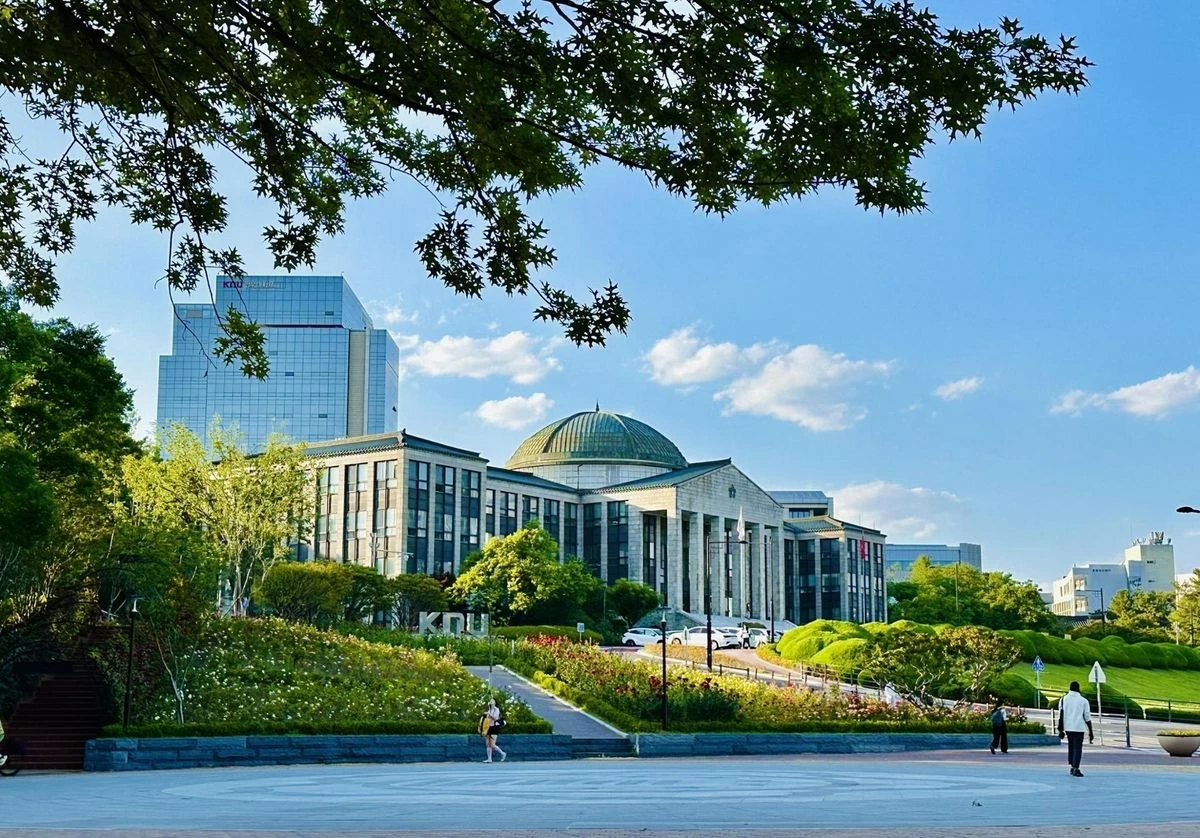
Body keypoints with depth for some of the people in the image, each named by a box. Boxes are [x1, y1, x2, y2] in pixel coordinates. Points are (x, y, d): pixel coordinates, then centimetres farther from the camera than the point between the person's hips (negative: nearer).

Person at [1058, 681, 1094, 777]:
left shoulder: (1064, 699, 5)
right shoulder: (1083, 701, 1)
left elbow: (1060, 715, 2)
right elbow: (1087, 717, 2)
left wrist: (1060, 730, 6)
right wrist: (1090, 732, 8)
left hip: (1068, 727, 2)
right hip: (1079, 727, -2)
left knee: (1071, 746, 18)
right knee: (1077, 748, -1)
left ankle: (1072, 766, 18)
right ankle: (1075, 768, -12)